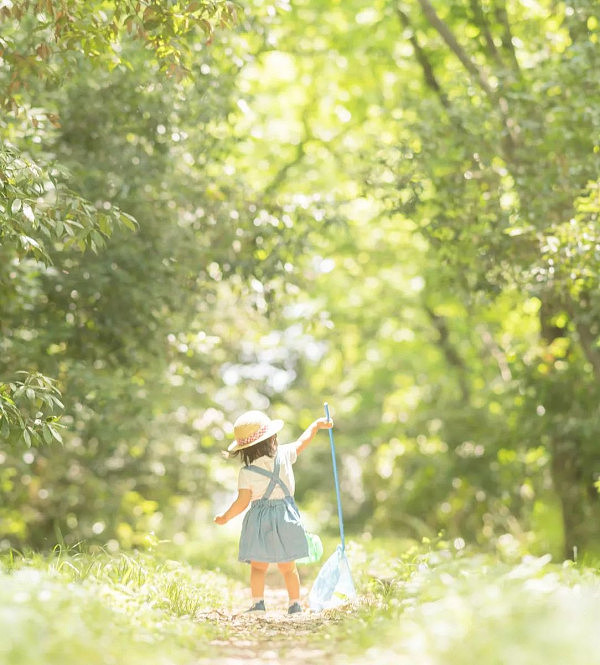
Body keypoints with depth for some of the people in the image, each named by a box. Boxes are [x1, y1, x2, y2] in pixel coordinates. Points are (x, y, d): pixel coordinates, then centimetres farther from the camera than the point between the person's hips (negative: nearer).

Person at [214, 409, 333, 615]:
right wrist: (316, 425, 28)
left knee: (258, 566, 4)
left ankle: (257, 603, -6)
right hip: (286, 518, 3)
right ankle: (295, 604, 18)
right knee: (288, 567, 13)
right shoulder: (283, 455, -5)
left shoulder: (246, 473, -12)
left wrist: (225, 517, 6)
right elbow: (302, 442, 12)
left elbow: (242, 503, -10)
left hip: (260, 521, -3)